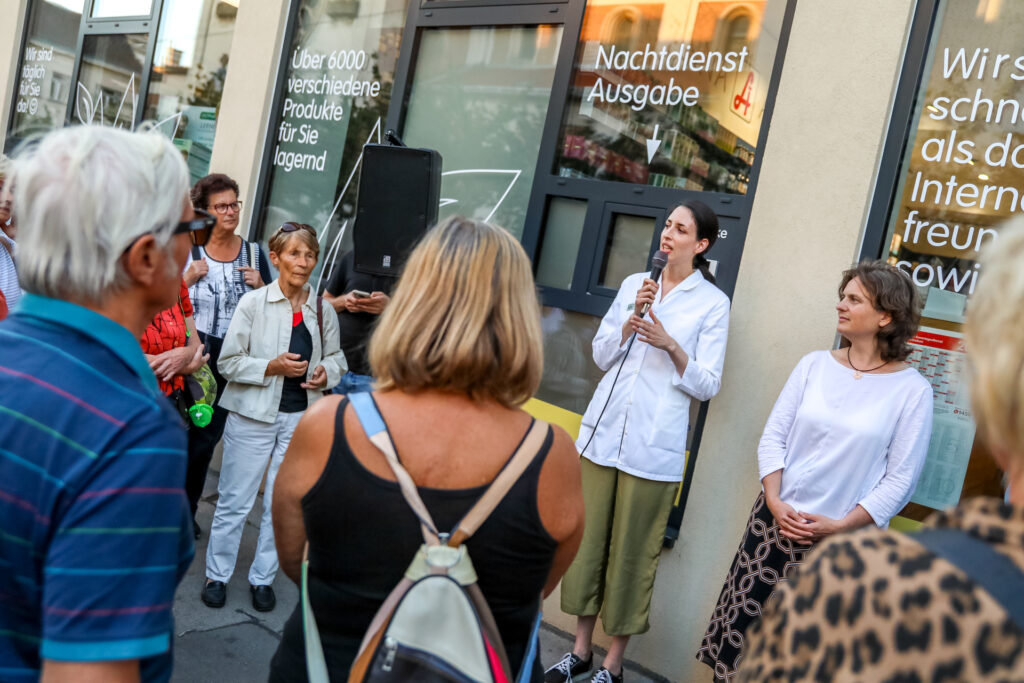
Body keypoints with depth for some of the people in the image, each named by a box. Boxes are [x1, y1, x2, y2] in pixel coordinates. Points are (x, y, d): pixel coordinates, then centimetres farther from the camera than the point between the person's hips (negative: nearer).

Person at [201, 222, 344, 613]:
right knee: (235, 501, 6)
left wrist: (327, 373, -6)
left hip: (301, 418, 3)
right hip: (253, 415, -3)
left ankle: (263, 578, 26)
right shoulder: (253, 304, -6)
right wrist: (272, 367, -20)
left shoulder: (323, 311, 4)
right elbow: (228, 361, -6)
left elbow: (335, 357, 16)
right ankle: (218, 575, 25)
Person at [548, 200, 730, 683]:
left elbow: (706, 385, -2)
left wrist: (671, 344, -17)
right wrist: (633, 317, -6)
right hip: (603, 431, 4)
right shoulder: (634, 284, 11)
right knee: (588, 539, 9)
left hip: (653, 446, -4)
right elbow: (601, 355, 9)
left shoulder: (713, 303, -1)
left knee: (632, 552, 3)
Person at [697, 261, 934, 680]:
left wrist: (840, 526, -12)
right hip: (775, 523, 3)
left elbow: (900, 479, -6)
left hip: (841, 540, -3)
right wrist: (774, 502, -8)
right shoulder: (814, 365, 3)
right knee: (740, 630, 7)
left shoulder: (912, 389, -6)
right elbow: (773, 437, 3)